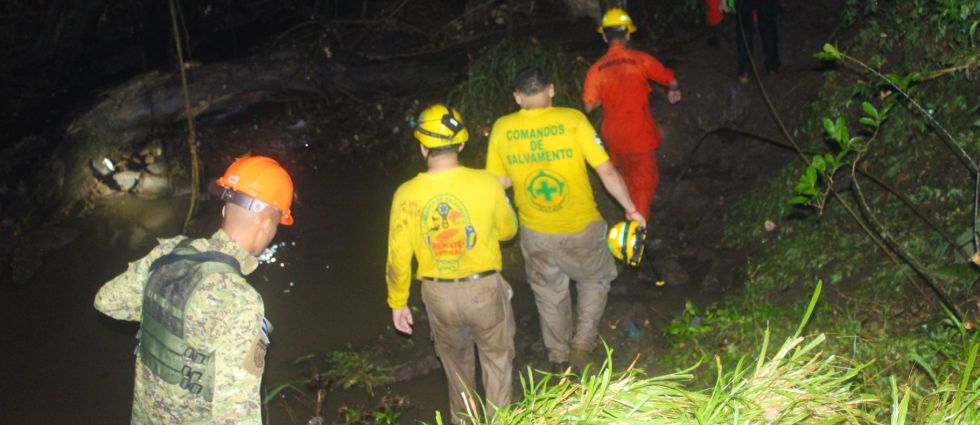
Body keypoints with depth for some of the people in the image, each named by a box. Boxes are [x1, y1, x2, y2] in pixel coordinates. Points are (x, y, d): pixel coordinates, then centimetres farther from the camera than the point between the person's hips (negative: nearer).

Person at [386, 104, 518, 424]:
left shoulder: (406, 194, -13)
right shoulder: (486, 184, -16)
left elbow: (399, 257, -6)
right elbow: (508, 230, 2)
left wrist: (398, 302, 8)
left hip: (438, 294, 2)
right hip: (484, 289, -2)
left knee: (456, 361, 26)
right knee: (497, 359, 20)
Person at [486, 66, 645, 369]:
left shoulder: (501, 128, -8)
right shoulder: (572, 120, -15)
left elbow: (498, 182, 0)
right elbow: (607, 172, -14)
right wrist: (631, 210, -2)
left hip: (535, 233, 2)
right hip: (580, 229, -2)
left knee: (549, 294, 23)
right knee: (595, 280, 25)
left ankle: (560, 356, 37)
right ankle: (582, 346, 21)